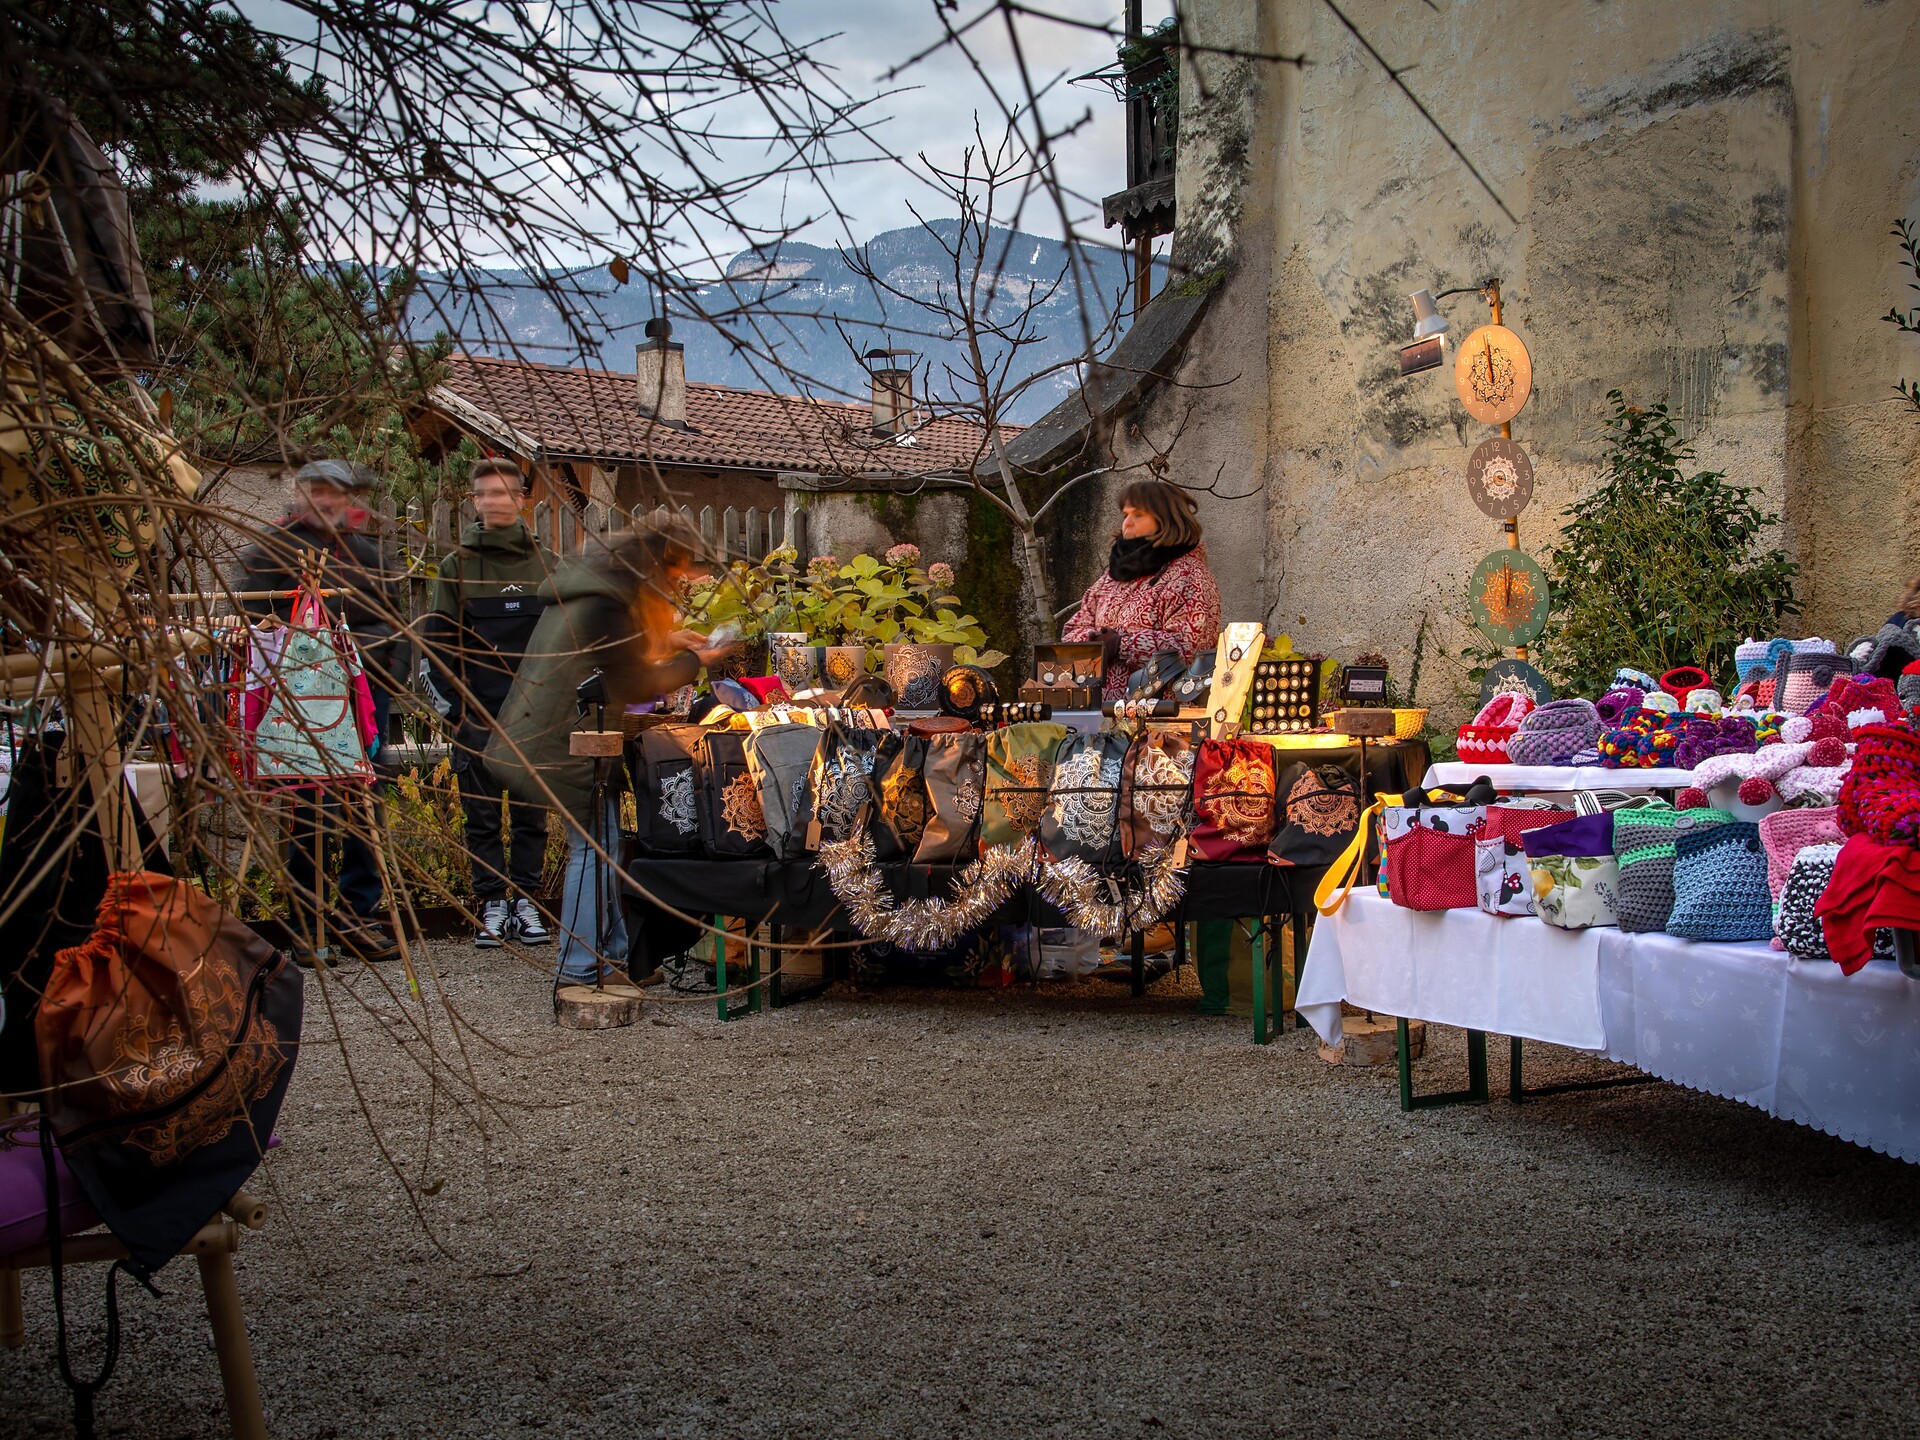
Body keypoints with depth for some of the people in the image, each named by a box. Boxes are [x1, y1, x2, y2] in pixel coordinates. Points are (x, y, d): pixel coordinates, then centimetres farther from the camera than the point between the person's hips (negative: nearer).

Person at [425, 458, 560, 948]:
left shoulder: (549, 566, 7)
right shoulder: (456, 567, 4)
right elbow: (439, 641, 3)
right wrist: (451, 703, -6)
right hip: (478, 713, -1)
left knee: (531, 812, 5)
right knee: (482, 814, 3)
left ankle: (525, 902, 13)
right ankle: (492, 905, 10)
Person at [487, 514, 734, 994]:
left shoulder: (599, 586, 13)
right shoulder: (605, 604, -20)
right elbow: (635, 684, -15)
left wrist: (664, 641, 16)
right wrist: (694, 661, -4)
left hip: (553, 734, 11)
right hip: (567, 742, -11)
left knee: (600, 842, 12)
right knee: (595, 843, -6)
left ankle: (611, 954, 17)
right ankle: (581, 967, -2)